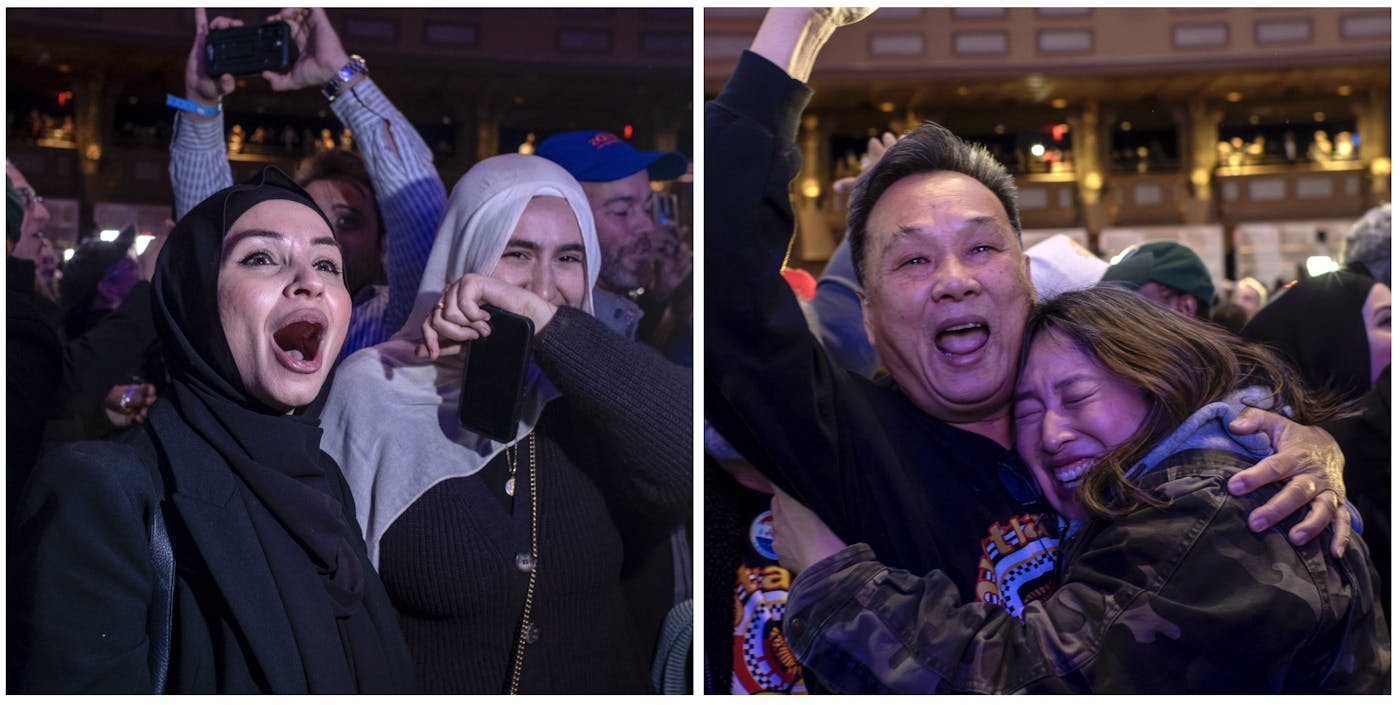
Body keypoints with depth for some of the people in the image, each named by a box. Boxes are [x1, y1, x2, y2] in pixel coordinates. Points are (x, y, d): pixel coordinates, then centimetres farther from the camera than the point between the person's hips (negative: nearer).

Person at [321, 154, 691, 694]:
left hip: (606, 680, 2)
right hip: (430, 686, -2)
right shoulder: (373, 392, -15)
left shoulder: (592, 396, -10)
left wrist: (549, 324, -35)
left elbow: (689, 456, -31)